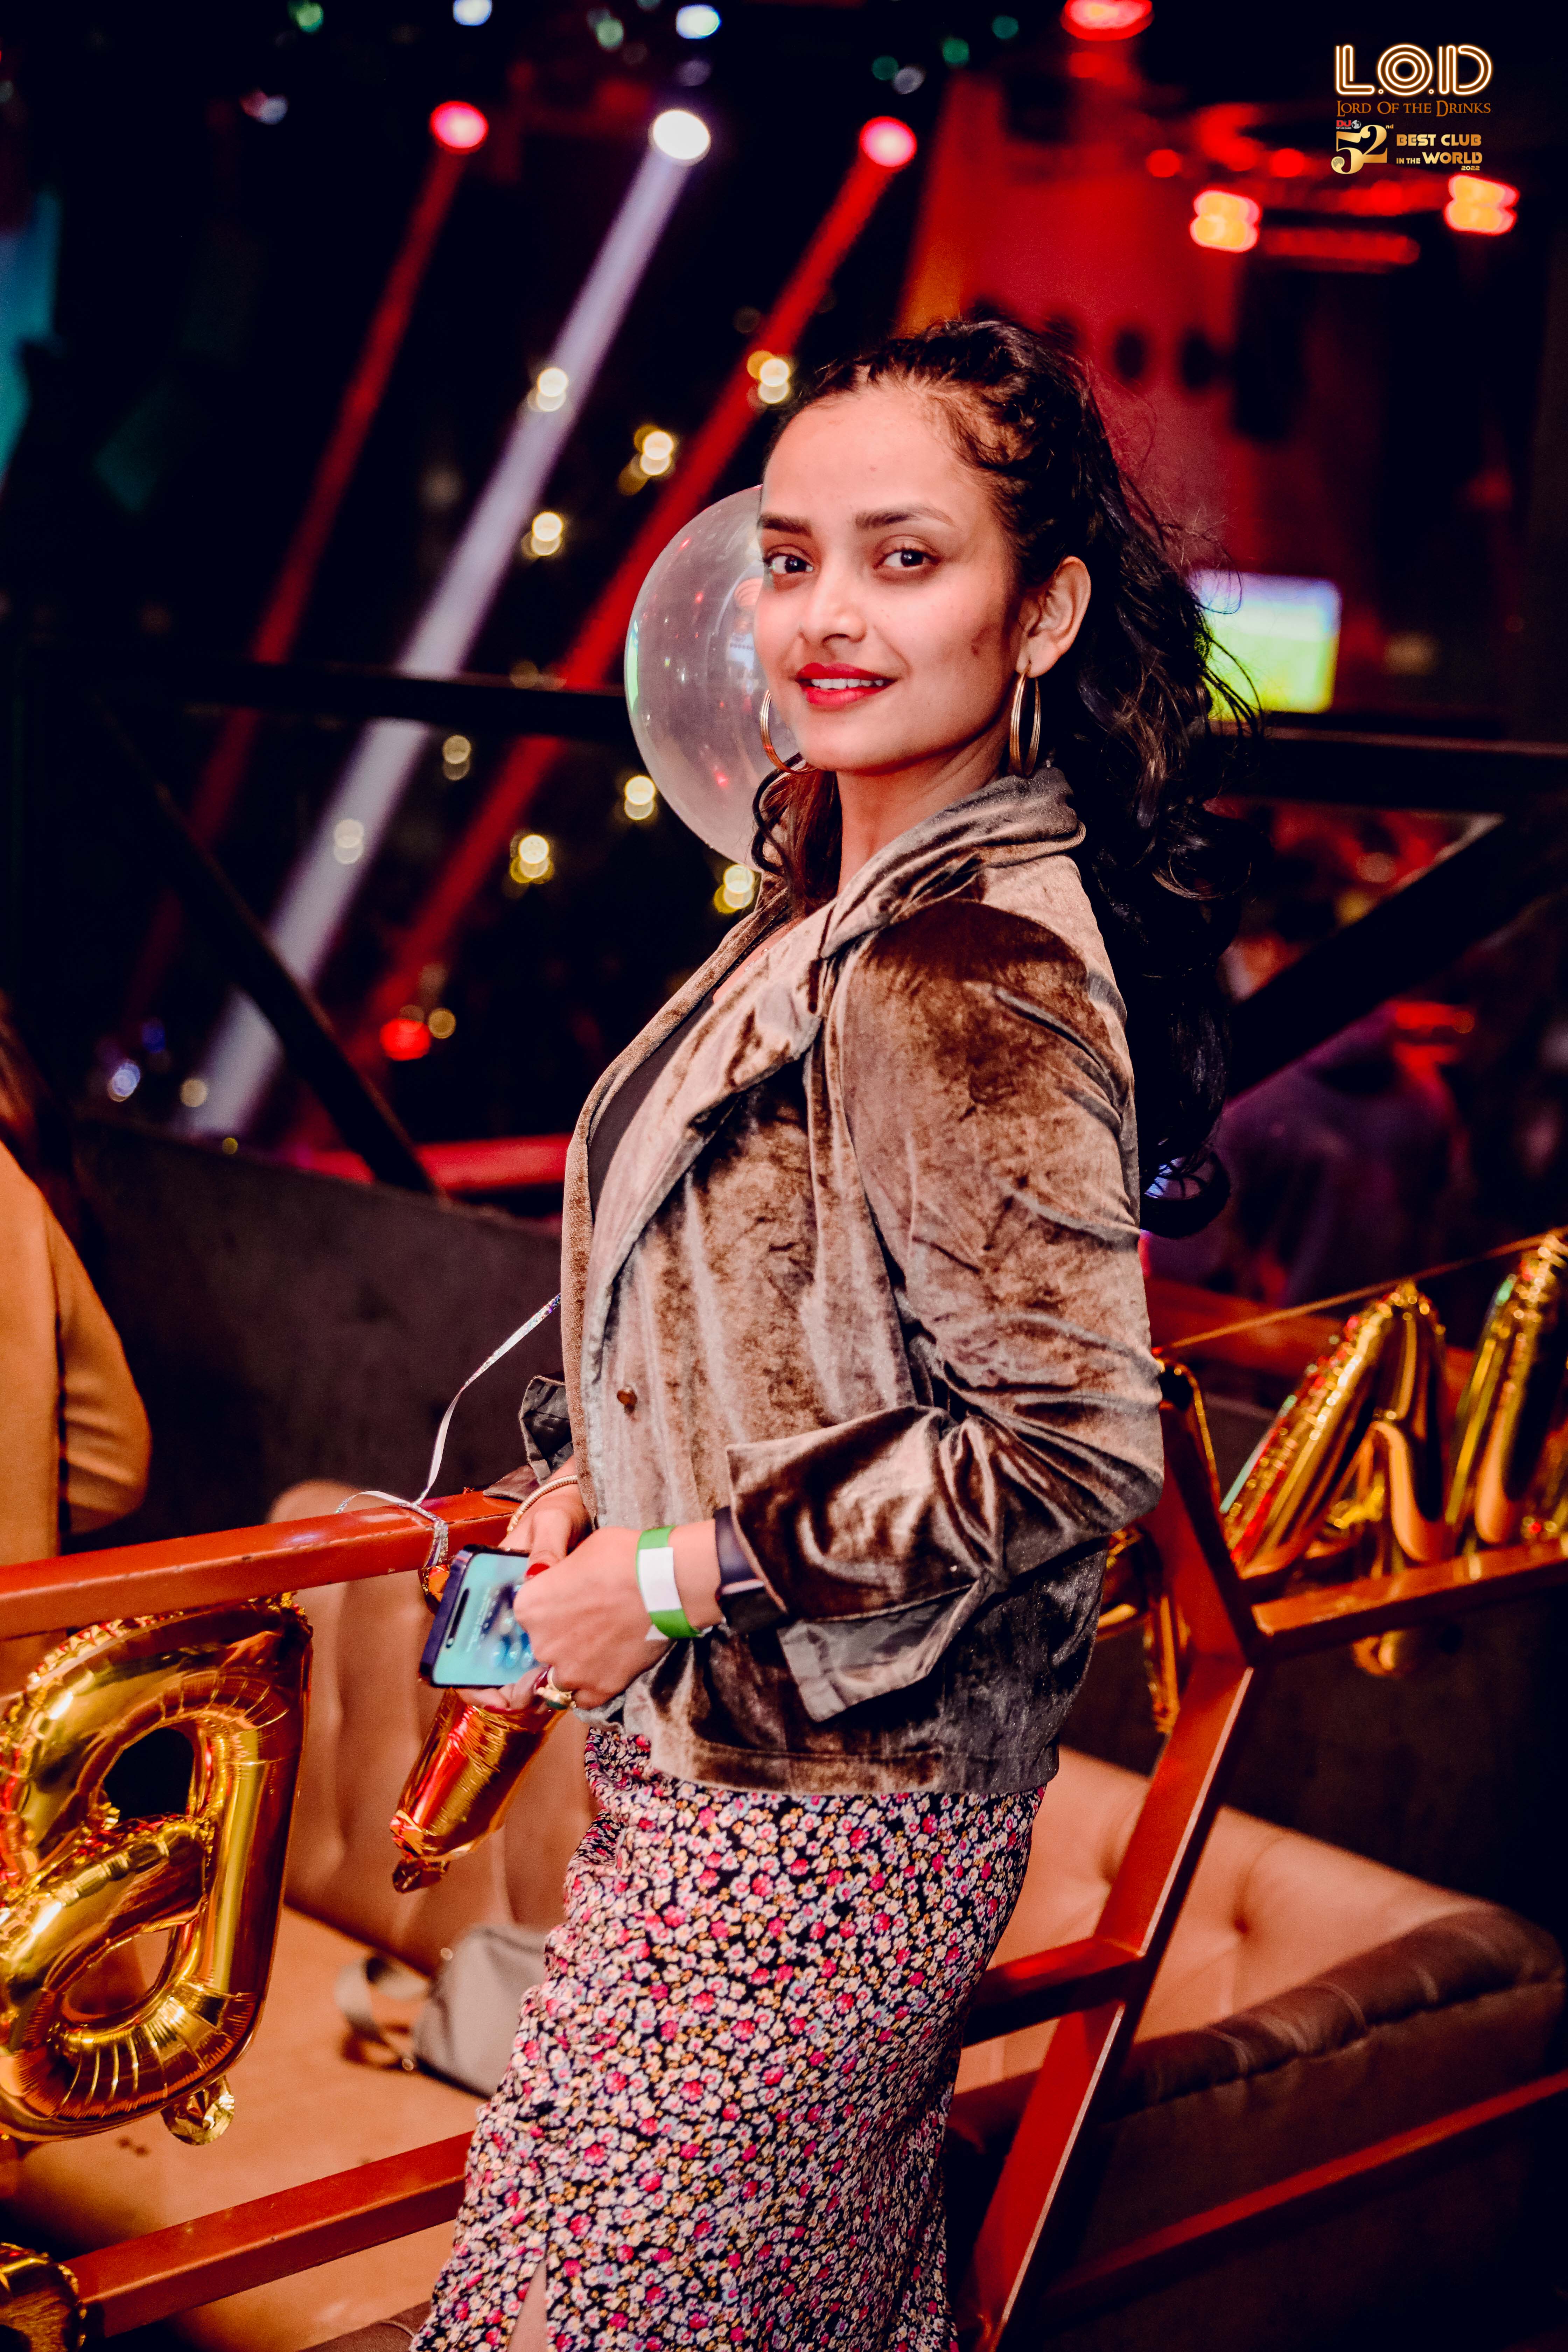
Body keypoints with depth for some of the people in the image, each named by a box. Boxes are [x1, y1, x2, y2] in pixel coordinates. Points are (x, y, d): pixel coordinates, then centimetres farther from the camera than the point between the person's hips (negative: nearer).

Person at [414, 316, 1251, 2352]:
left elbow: (1070, 1452, -26)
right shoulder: (856, 891, 7)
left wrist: (678, 1577, -18)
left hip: (795, 1826, -9)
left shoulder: (967, 980, -24)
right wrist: (596, 1468, 4)